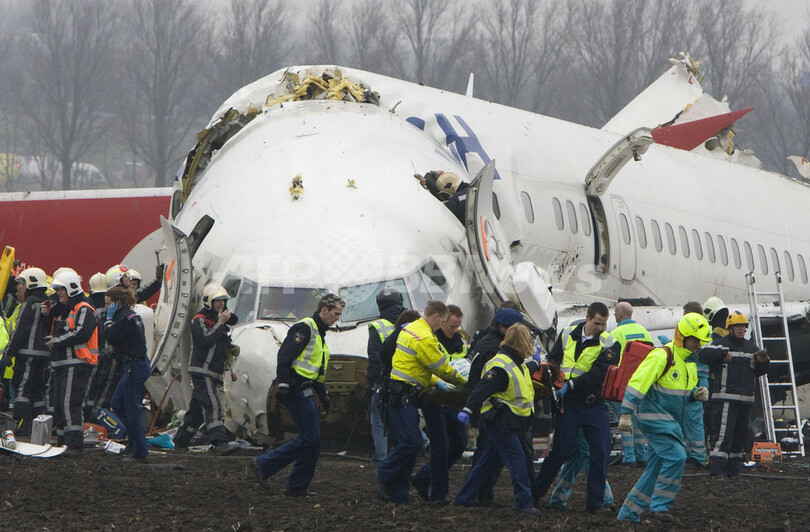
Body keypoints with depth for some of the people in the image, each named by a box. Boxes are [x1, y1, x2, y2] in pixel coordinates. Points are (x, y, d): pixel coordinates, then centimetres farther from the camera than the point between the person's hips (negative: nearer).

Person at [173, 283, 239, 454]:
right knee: (212, 405, -20)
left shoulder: (217, 318, 17)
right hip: (201, 371, -9)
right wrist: (220, 323, -22)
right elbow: (206, 341, -23)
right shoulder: (199, 320, -10)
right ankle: (220, 443, -30)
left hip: (212, 373, 9)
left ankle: (180, 443, 20)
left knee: (197, 409, 13)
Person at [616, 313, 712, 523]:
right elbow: (637, 382, -18)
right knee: (676, 456, -20)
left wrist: (697, 394, 2)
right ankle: (660, 505, -11)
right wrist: (626, 413, -22)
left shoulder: (689, 362, 13)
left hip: (671, 421, 9)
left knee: (655, 469, 8)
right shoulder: (661, 356, -16)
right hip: (655, 417, -9)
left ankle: (628, 513, 13)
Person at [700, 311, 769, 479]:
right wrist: (723, 354, -21)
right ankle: (716, 469, -17)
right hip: (725, 399, -7)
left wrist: (763, 362, 3)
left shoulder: (751, 347, 19)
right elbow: (703, 355, -16)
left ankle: (733, 469, 18)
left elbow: (760, 371, 24)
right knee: (723, 434, -15)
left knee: (740, 435, 10)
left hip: (746, 400, 7)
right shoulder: (721, 344, 0)